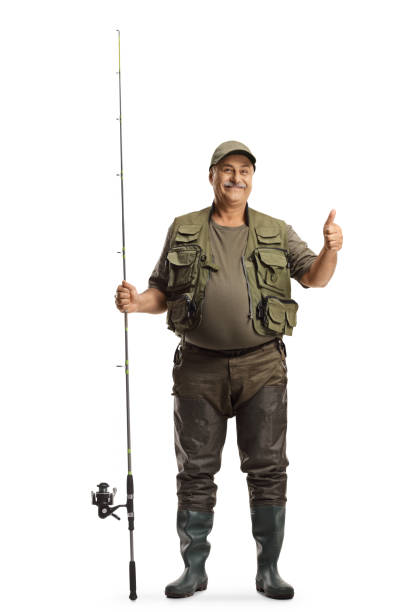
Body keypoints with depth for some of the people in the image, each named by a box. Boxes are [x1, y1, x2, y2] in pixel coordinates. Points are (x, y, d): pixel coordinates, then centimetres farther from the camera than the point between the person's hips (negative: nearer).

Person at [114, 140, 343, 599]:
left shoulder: (276, 233, 9)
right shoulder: (183, 231, 9)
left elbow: (315, 277, 2)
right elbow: (161, 293, 11)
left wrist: (331, 249, -19)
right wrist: (136, 301, -11)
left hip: (262, 365, 0)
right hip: (199, 367, 0)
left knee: (267, 469, 0)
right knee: (196, 471, 4)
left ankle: (268, 571, 10)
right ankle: (194, 569, 15)